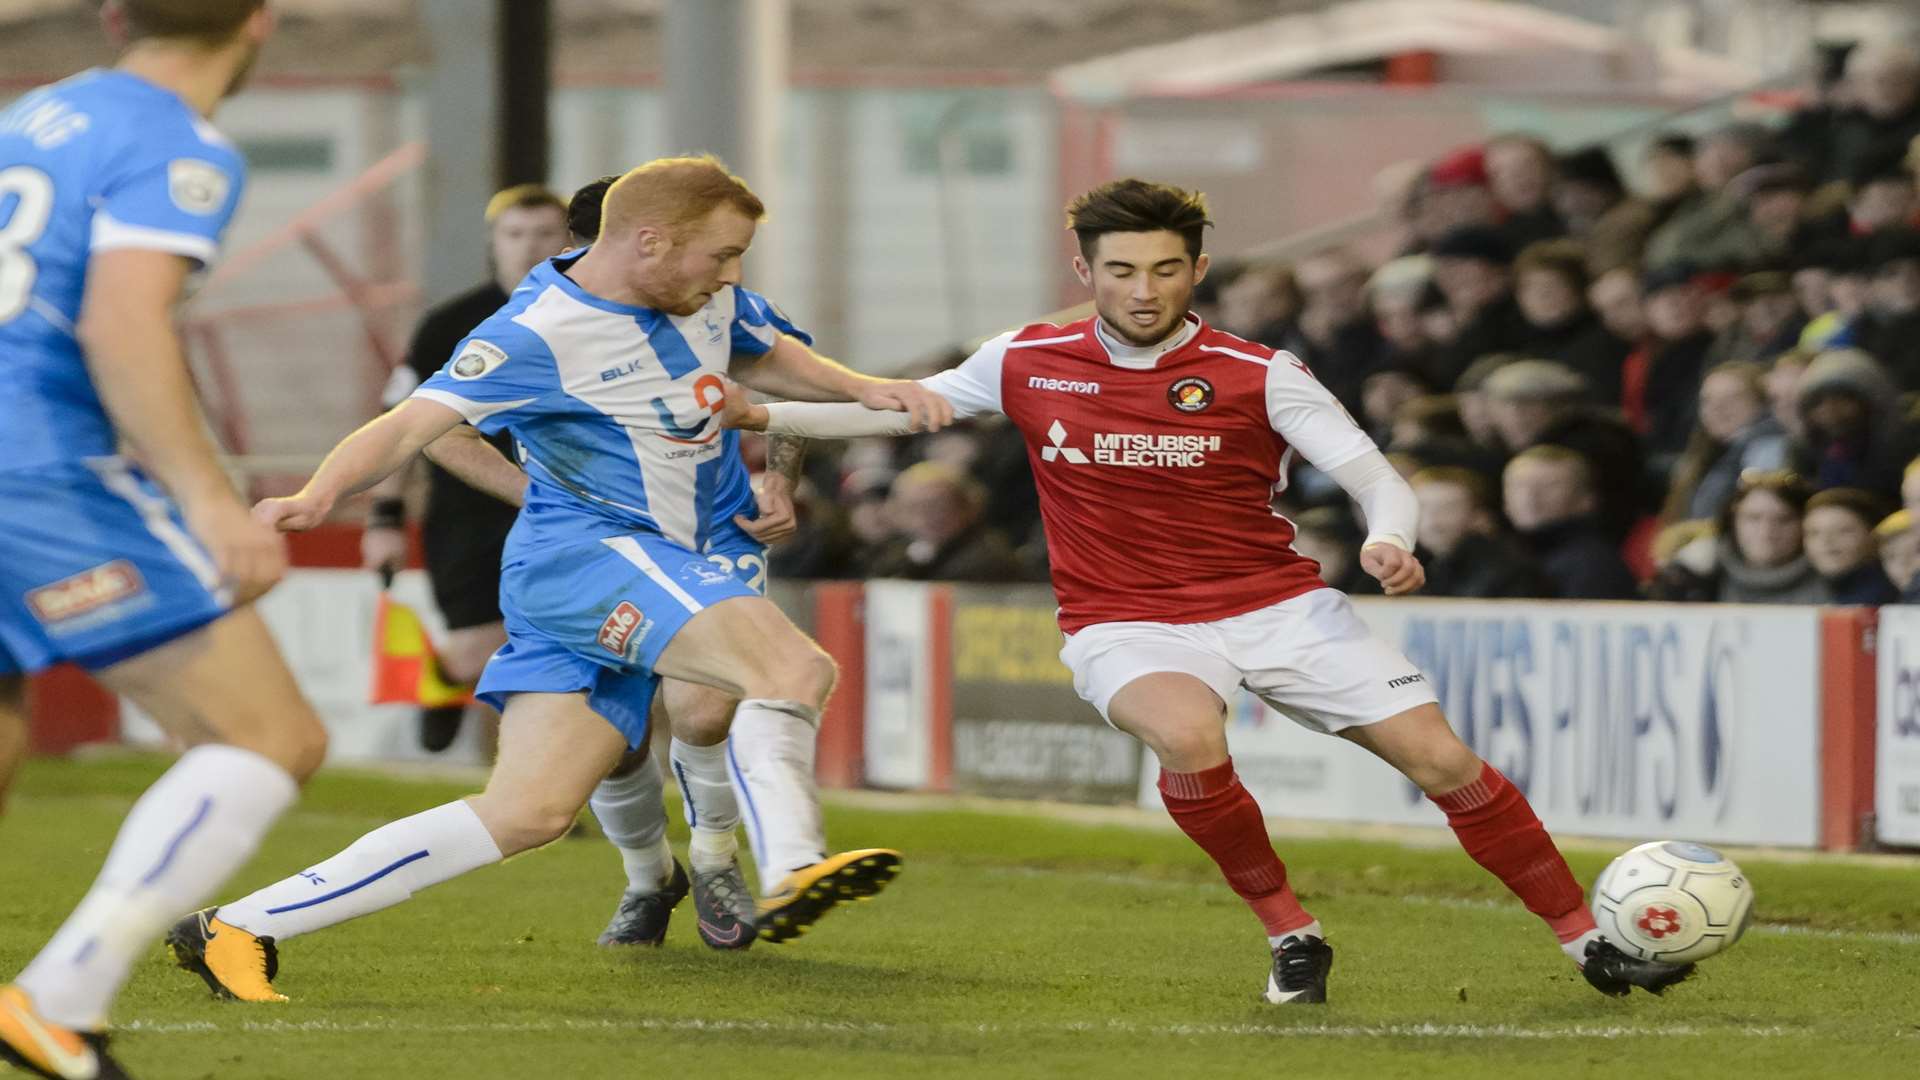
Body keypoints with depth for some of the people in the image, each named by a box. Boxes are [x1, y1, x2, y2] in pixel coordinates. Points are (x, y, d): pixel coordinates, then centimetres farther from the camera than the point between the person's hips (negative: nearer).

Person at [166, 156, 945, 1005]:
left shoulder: (708, 297, 9)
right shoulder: (537, 335, -16)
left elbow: (764, 355, 31)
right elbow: (411, 425, -23)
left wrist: (860, 388, 15)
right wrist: (319, 493, -40)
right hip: (581, 552, -8)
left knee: (530, 812, -2)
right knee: (794, 666, -29)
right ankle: (791, 873, -46)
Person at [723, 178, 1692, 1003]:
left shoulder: (1258, 376, -7)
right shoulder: (1027, 364, 0)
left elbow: (1381, 484, -8)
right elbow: (897, 410, 13)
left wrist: (1389, 543, -31)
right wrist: (758, 415, 2)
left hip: (1277, 606, 0)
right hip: (1127, 627, 0)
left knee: (1441, 758, -9)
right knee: (1190, 737, -35)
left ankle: (1587, 940, 6)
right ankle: (1290, 935, -14)